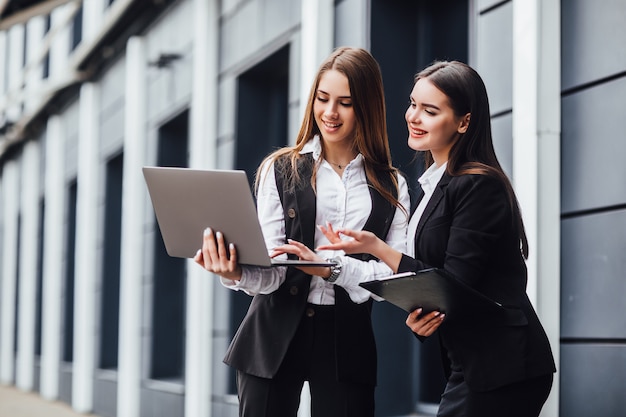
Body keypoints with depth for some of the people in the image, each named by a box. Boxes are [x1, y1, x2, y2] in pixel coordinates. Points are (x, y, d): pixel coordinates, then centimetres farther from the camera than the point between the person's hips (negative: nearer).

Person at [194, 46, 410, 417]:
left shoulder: (391, 187, 7)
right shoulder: (280, 169, 5)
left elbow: (398, 275, -3)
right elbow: (272, 272, -3)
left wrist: (328, 266, -18)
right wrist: (237, 273, -25)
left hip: (347, 341, 1)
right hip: (277, 334, 0)